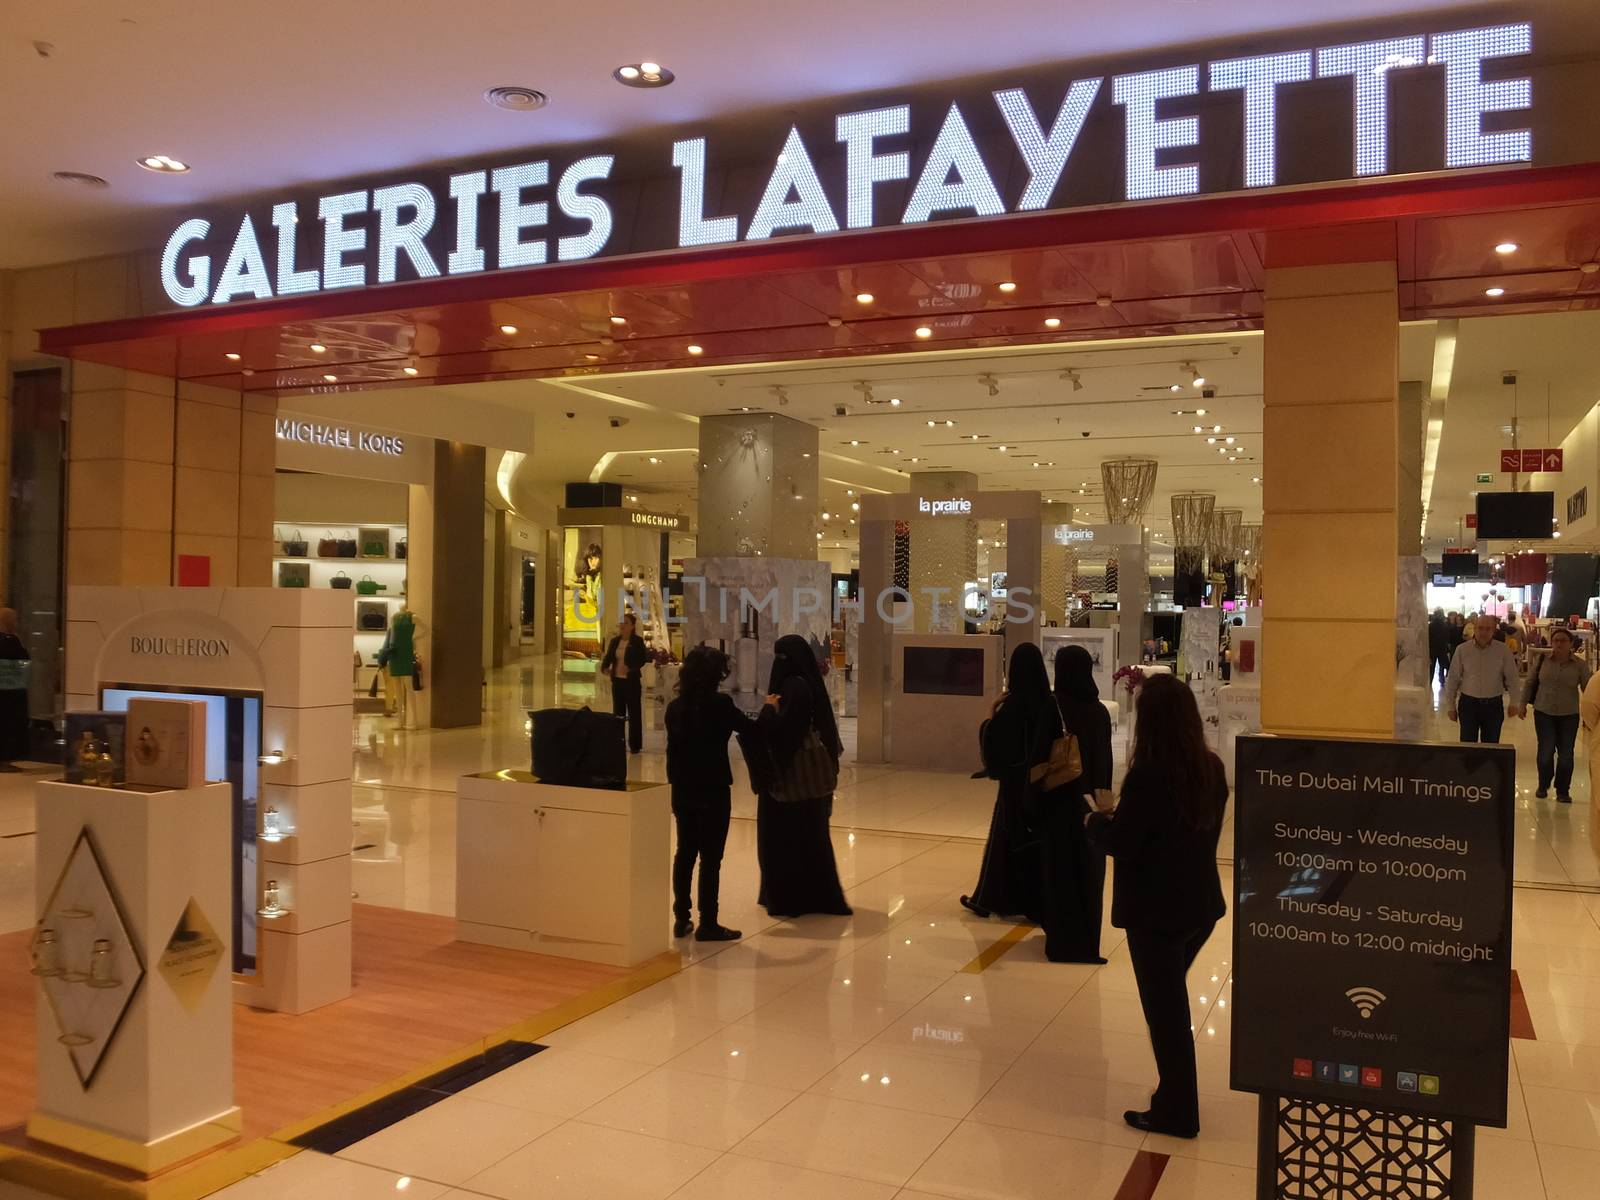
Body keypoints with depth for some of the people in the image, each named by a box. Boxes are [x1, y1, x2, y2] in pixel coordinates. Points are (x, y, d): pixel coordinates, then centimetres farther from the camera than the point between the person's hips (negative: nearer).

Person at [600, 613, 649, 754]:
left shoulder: (637, 641, -6)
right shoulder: (614, 641, 9)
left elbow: (643, 659, -13)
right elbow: (608, 657, 5)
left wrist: (631, 668, -27)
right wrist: (604, 668, -15)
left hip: (632, 681, -5)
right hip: (617, 681, 5)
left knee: (634, 713, 1)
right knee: (618, 712, 10)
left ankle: (635, 745, 6)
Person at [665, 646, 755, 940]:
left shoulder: (675, 707, 2)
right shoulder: (720, 703, -15)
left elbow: (672, 750, 7)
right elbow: (750, 729, -5)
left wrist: (675, 784, 16)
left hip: (682, 791, 6)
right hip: (713, 791, -6)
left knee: (684, 853, 15)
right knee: (710, 858, 1)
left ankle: (681, 919, 20)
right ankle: (707, 925, 6)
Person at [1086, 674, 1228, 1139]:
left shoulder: (1149, 774, -23)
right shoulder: (1212, 769, -1)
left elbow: (1120, 843, -19)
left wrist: (1094, 819, 0)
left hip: (1155, 911, -7)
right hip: (1200, 905, 7)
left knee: (1165, 1011, 7)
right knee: (1172, 1003, 23)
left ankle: (1176, 1113, 19)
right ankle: (1175, 1096, 34)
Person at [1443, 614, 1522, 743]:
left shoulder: (1504, 650, -4)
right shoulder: (1462, 649, -3)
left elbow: (1512, 678, -1)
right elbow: (1452, 679, 1)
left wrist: (1514, 703, -10)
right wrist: (1450, 706, 2)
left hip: (1494, 705, 0)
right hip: (1468, 703, 0)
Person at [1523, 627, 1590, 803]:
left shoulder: (1580, 665, -5)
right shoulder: (1542, 660, -3)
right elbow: (1530, 682, 6)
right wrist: (1523, 704, 8)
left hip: (1569, 716, 0)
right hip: (1543, 713, 0)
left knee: (1565, 755, 3)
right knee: (1545, 751, -2)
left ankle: (1563, 791, 20)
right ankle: (1543, 786, 20)